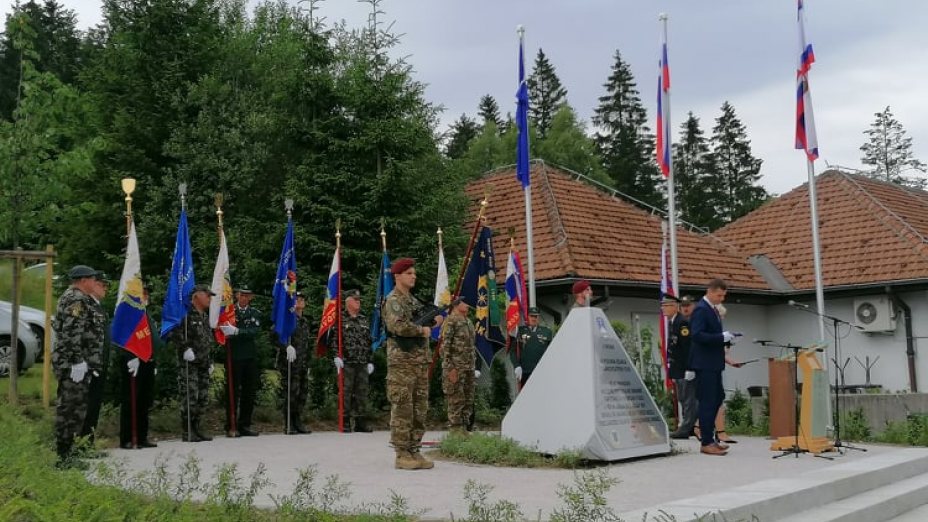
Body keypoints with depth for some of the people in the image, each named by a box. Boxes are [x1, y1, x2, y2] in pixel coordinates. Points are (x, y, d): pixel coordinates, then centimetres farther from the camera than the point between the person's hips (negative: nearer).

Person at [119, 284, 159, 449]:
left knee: (145, 402, 11)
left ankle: (142, 438, 18)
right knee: (129, 402, -3)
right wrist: (132, 358, -24)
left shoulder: (146, 313, 20)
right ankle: (126, 440, 2)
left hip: (148, 363, 9)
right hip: (134, 363, -9)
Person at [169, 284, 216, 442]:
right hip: (188, 363, -9)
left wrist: (209, 360, 22)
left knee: (203, 398, 10)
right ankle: (187, 432, 1)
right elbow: (173, 334, -20)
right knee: (190, 397, -8)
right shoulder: (186, 313, -10)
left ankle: (196, 427, 22)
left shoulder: (205, 316, 19)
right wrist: (185, 349, -21)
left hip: (203, 363, 9)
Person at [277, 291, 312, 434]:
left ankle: (297, 421, 18)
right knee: (289, 392, -7)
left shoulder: (306, 321, 19)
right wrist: (287, 346, -33)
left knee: (303, 392, 8)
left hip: (303, 363, 7)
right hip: (289, 362, -7)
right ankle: (288, 425, -1)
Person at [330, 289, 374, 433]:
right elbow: (333, 339, -6)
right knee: (346, 392, -3)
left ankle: (360, 421, 13)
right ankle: (345, 422, 4)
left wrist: (370, 361, 14)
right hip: (346, 363, -5)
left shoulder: (364, 320, 17)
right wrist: (337, 356, -14)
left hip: (362, 364, 5)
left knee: (362, 392, 6)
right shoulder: (340, 319, -1)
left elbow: (369, 341, 19)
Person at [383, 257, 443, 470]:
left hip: (421, 362, 9)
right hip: (402, 362, -9)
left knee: (420, 409, 10)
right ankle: (402, 455, -2)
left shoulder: (414, 300, 19)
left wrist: (432, 322, 6)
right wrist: (421, 330, -12)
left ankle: (414, 451, 16)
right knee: (402, 409, -6)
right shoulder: (393, 300, -8)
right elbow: (398, 326, -24)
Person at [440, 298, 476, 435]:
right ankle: (455, 430, -3)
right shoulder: (450, 321, -8)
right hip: (456, 368, -9)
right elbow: (444, 346, -14)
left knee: (468, 400, 10)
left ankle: (464, 428, 17)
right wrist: (450, 368, -19)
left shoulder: (468, 323, 19)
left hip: (469, 368, 9)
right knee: (456, 400, -7)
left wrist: (473, 366, 18)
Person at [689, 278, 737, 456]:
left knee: (718, 398, 14)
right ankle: (707, 443, 0)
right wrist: (722, 337, -25)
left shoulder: (712, 309, 16)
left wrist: (725, 337, 9)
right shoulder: (701, 309, -14)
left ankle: (708, 436, 22)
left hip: (713, 363, 10)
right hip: (705, 363, -10)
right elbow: (697, 335, -24)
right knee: (708, 401, -5)